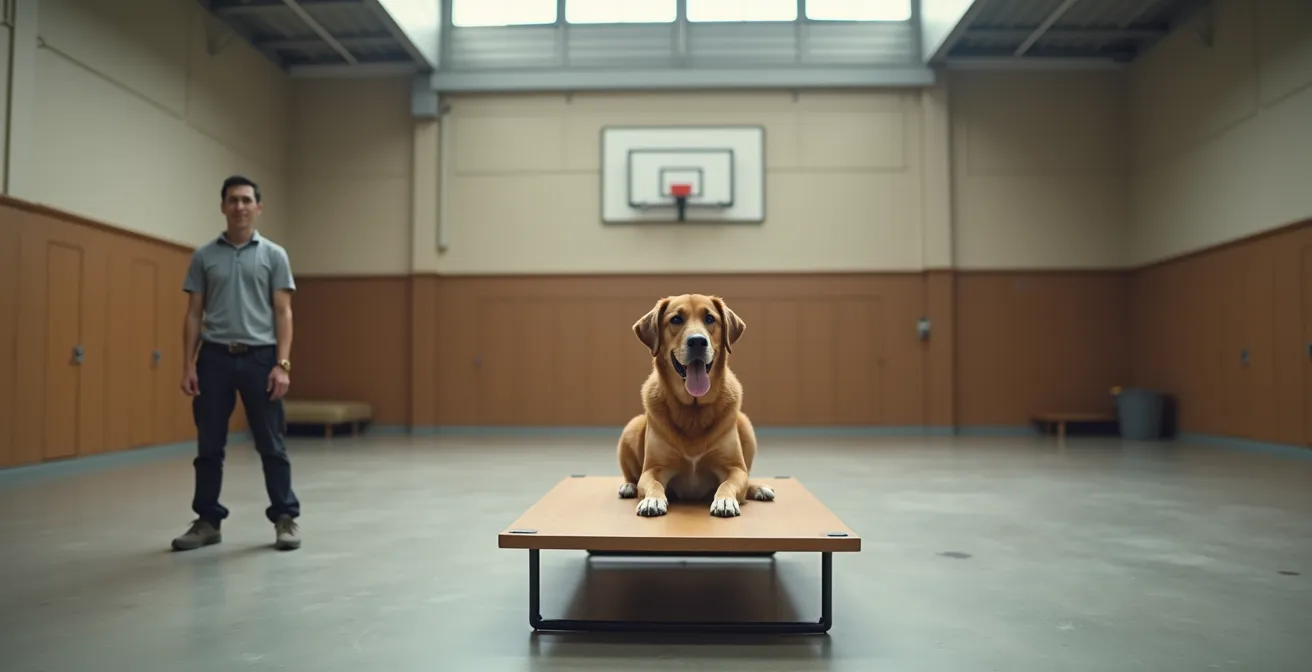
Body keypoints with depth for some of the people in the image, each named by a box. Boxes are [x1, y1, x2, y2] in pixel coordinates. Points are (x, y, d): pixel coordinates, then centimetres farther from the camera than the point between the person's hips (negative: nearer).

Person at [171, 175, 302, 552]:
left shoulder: (274, 255, 3)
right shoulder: (204, 256, 8)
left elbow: (283, 313, -1)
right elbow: (194, 315, 7)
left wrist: (282, 364, -11)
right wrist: (188, 365, -2)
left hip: (260, 357, -2)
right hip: (214, 357, 2)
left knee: (271, 445, 2)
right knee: (209, 446, 7)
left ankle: (285, 518, 11)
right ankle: (208, 521, 19)